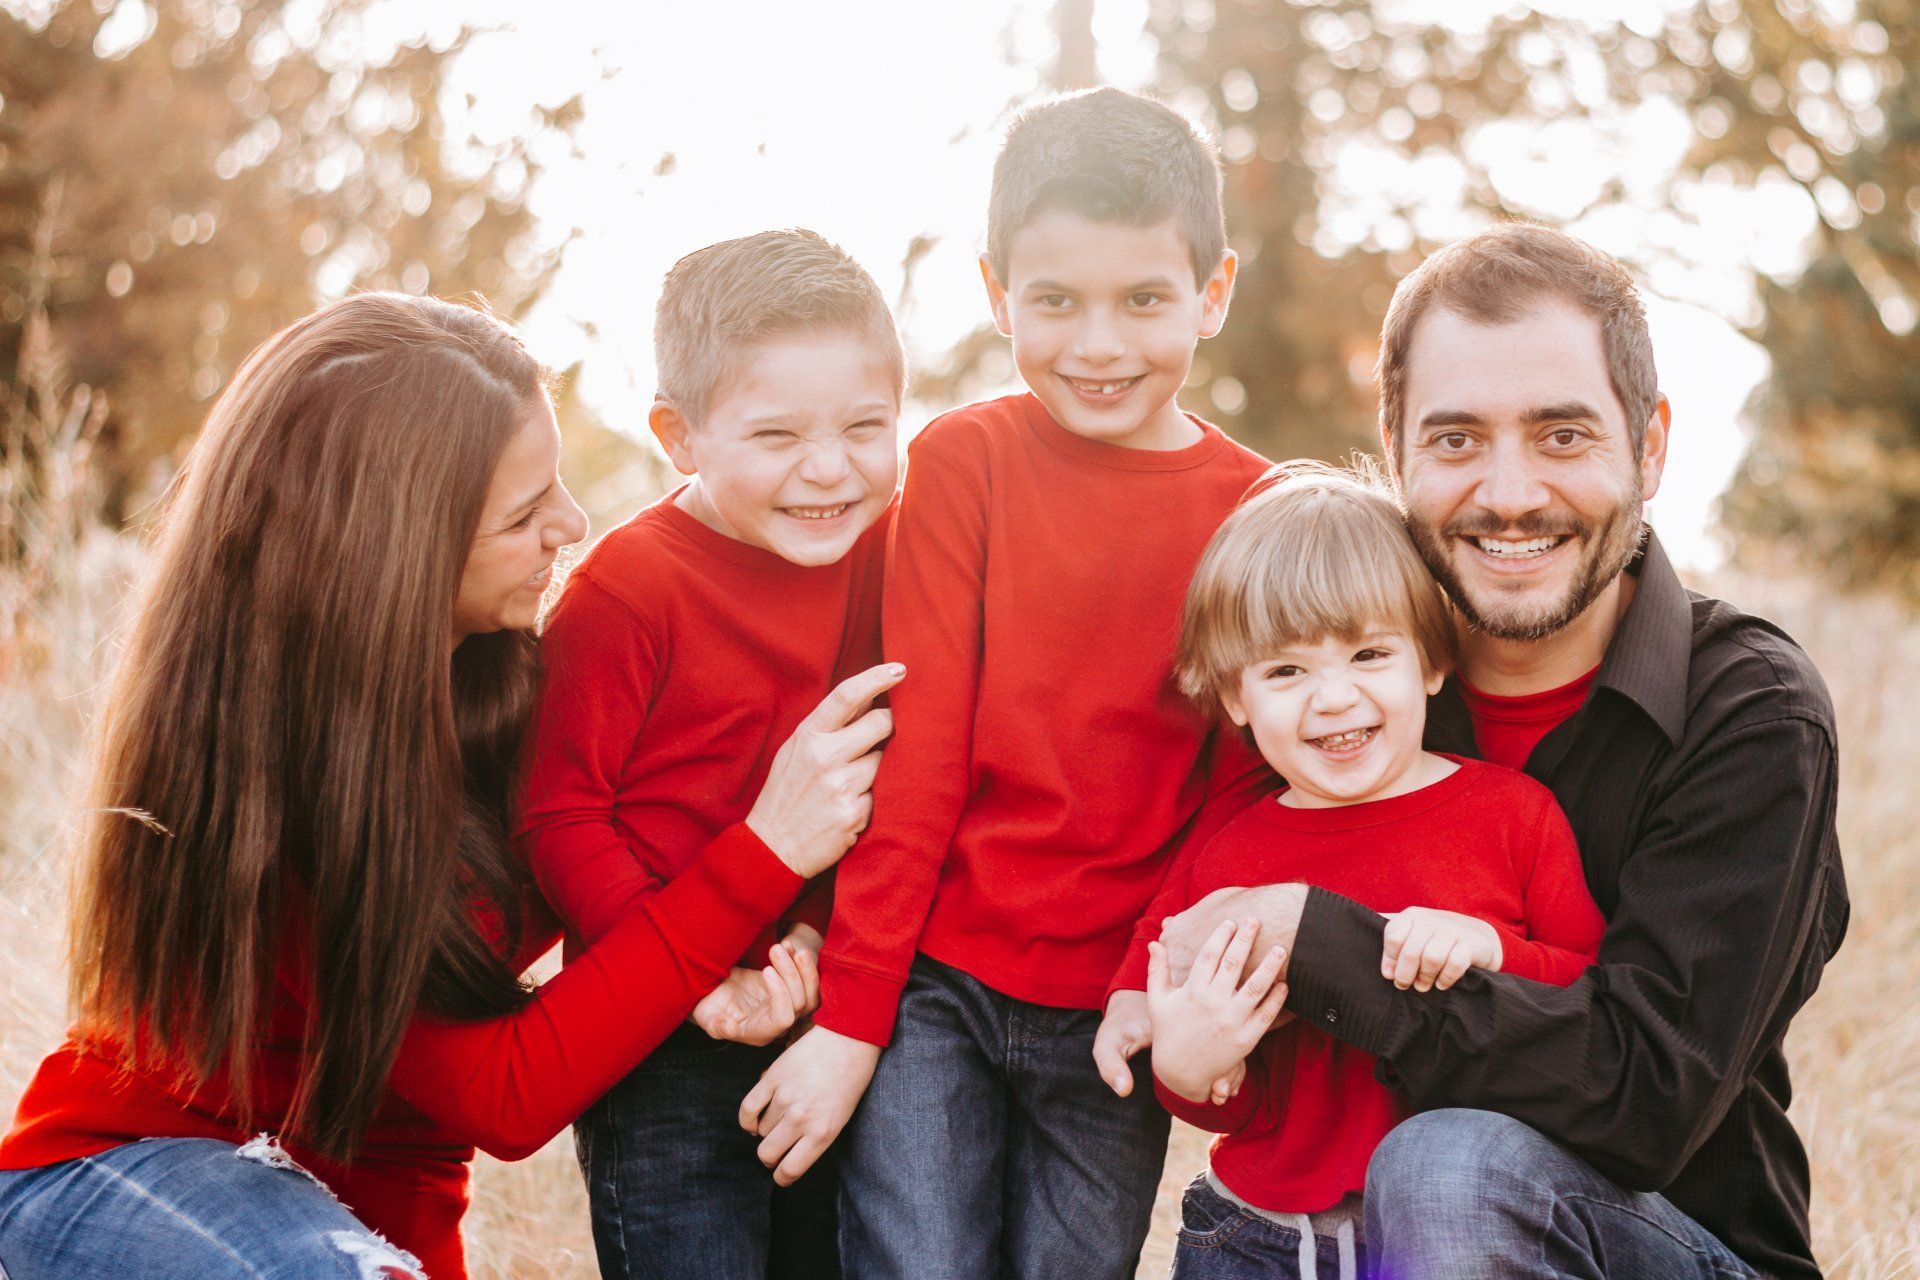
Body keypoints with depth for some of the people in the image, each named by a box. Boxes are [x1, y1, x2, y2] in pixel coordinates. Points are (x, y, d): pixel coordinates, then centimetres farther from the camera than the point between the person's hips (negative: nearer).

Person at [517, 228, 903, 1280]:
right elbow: (559, 816, -14)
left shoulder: (886, 550, 1)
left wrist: (821, 931, -9)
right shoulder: (626, 588, -15)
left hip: (835, 1025, 5)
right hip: (666, 1052, -5)